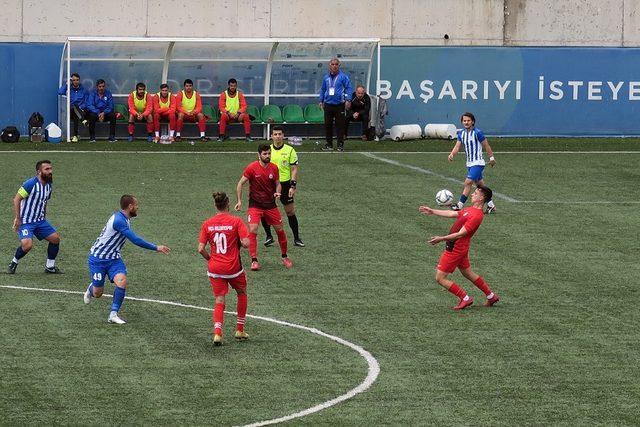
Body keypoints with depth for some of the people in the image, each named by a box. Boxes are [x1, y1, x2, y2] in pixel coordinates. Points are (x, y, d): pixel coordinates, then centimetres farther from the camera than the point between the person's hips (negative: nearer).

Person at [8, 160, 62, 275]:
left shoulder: (49, 185, 7)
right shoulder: (31, 184, -18)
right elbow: (16, 199, -17)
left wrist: (44, 219, 19)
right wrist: (17, 218, -20)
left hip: (40, 221, 8)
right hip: (25, 221, -8)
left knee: (55, 238, 0)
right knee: (27, 245, -25)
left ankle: (50, 266, 15)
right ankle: (14, 263, 3)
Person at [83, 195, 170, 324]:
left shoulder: (125, 220, 3)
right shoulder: (118, 220, -26)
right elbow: (136, 240, -29)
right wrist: (156, 248, -25)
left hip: (113, 258, 7)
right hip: (98, 258, -7)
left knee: (122, 281, -20)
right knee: (97, 293, 2)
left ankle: (113, 315, -10)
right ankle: (91, 288, 40)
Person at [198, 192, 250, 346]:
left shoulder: (207, 224, 0)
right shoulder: (236, 221, -9)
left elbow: (201, 249, -3)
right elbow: (245, 243, -16)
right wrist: (238, 242, 6)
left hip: (215, 269, 2)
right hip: (233, 268, -2)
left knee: (219, 301, 6)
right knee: (242, 294, 23)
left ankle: (217, 333, -14)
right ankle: (240, 330, 27)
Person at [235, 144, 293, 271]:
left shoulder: (274, 168, -3)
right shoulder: (252, 167, -13)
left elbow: (278, 184, 9)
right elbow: (240, 183, -7)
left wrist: (277, 193, -13)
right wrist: (239, 201, -12)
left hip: (270, 204, 3)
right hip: (255, 204, -3)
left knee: (280, 230, 6)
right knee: (252, 231, -16)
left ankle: (284, 257, 24)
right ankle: (254, 260, -9)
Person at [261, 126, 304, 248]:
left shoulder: (290, 150, -3)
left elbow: (294, 169, -3)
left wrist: (293, 186, -12)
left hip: (285, 184, -2)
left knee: (290, 212, 1)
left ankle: (296, 238, 13)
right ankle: (269, 236, 15)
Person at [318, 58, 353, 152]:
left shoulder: (343, 77, -2)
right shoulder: (326, 77, 11)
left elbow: (348, 88, -5)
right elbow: (323, 89, 21)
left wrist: (348, 100, -14)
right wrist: (321, 101, 16)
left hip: (339, 104, -4)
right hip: (328, 104, 4)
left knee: (340, 125, -2)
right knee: (327, 124, 5)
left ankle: (340, 144, 3)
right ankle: (329, 144, 14)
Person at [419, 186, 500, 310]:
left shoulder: (477, 216, -23)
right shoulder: (471, 210, 8)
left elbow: (460, 234, -25)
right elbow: (452, 214, 18)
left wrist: (442, 239, -27)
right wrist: (432, 211, 19)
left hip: (455, 249, -10)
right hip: (460, 248, 10)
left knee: (440, 278, -3)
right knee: (468, 273, 22)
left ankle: (465, 298, 3)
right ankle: (491, 296, 30)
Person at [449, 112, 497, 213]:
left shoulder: (477, 133, -14)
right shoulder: (461, 134, 5)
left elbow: (486, 145, -6)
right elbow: (457, 146, -1)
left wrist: (491, 158, 0)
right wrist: (452, 154, -21)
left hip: (478, 163, -8)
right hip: (470, 164, 8)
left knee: (468, 183, -15)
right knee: (480, 185, 13)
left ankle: (460, 205, -14)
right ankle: (491, 205, 22)